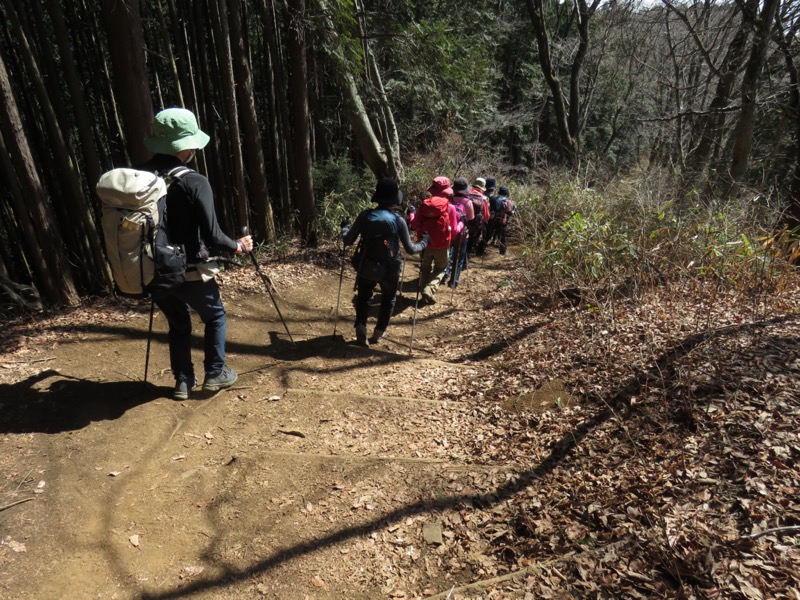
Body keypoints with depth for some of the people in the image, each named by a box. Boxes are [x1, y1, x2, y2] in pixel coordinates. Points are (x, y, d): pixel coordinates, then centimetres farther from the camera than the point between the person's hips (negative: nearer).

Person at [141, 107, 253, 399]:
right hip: (190, 272, -5)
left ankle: (183, 381, 28)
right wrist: (238, 245, -1)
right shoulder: (194, 181, -18)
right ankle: (215, 373, 24)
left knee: (178, 323, 23)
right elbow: (211, 236, -19)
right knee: (215, 317, 20)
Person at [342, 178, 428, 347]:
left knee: (363, 298, 23)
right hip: (390, 269, -1)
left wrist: (345, 227, 17)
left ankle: (360, 327, 2)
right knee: (388, 300, 24)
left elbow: (348, 241, -3)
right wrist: (424, 243, 11)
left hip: (366, 268, 1)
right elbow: (410, 249, -8)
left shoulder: (365, 215, -8)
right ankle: (378, 333, 25)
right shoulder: (398, 220, -11)